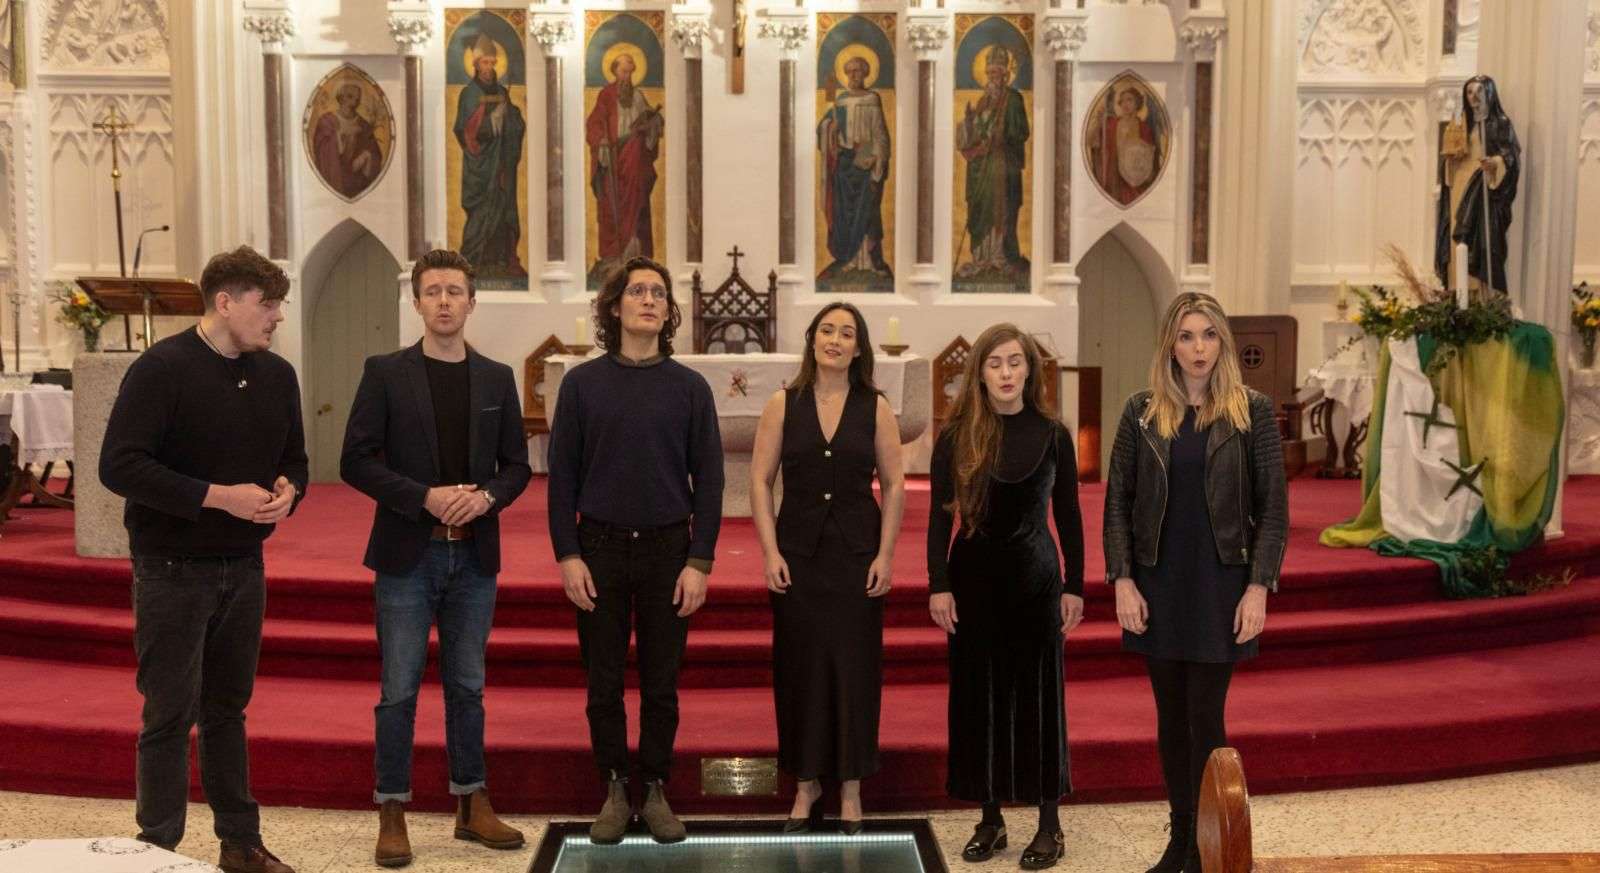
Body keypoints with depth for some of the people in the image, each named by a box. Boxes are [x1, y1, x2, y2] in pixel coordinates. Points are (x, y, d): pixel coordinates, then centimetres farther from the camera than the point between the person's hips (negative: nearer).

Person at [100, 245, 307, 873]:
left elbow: (294, 460, 16)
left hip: (243, 567, 6)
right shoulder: (161, 368, -14)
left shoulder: (276, 375, 6)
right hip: (172, 570, -6)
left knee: (228, 708, 16)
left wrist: (288, 490, -7)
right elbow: (119, 466, -19)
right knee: (171, 715, 1)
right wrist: (217, 496, -23)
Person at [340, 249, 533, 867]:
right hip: (407, 554, -3)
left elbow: (517, 463, 9)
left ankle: (473, 805, 22)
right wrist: (426, 497, -17)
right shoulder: (386, 373, -2)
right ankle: (392, 814, 12)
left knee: (467, 686, 12)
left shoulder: (497, 378, 8)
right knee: (399, 690, 2)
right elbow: (355, 461, -6)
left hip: (474, 557, 3)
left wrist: (486, 497, -11)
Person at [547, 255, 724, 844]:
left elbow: (708, 479, 1)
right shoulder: (582, 383, 1)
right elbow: (562, 475, 1)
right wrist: (567, 556, -6)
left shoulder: (690, 388, 2)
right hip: (599, 550, 0)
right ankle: (614, 791, 21)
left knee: (661, 683, 7)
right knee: (604, 681, 7)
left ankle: (656, 791, 21)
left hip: (667, 550, 0)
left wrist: (699, 561, -5)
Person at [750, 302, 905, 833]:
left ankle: (850, 787, 18)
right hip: (799, 552, 0)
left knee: (855, 666, 4)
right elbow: (760, 480, 1)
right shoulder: (783, 405, 1)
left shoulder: (875, 408, 1)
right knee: (800, 667, 5)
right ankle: (806, 782, 20)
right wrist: (770, 552, -6)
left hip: (857, 554, 0)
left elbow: (894, 486, 2)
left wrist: (885, 555, -5)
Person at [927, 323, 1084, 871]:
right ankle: (990, 819, 18)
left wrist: (1075, 587, -1)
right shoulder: (956, 436, -1)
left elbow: (1068, 517, 3)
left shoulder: (1052, 435, -1)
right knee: (978, 693, 6)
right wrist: (938, 586, -6)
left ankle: (1049, 824, 13)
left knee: (1037, 693, 4)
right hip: (973, 576, 1)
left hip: (1035, 576, -1)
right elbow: (940, 517, 0)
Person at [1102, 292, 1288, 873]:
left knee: (1204, 717, -2)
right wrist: (1122, 581, -4)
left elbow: (1272, 508, -2)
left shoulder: (1252, 412, -3)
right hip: (1158, 585, 3)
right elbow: (1117, 502, 3)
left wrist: (1259, 587, -9)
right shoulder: (1142, 412, 2)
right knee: (1170, 716, 10)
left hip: (1220, 585, -2)